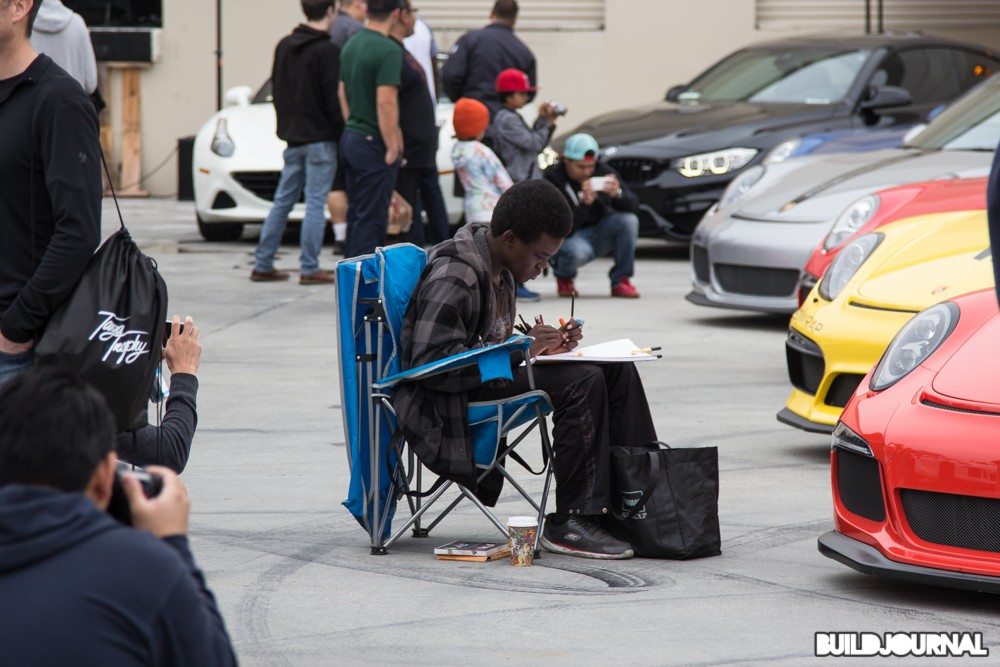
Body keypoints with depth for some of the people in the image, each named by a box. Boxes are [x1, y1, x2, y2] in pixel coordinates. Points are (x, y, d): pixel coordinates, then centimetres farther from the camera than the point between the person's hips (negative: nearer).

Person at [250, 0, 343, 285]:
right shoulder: (327, 51, -14)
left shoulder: (284, 46, 9)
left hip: (292, 137, 7)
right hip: (321, 138, -7)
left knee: (282, 201, 11)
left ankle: (262, 265, 11)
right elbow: (333, 98, -15)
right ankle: (310, 269, -2)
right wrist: (342, 131, -4)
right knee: (315, 203, -3)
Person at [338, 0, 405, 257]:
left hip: (350, 138, 9)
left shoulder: (352, 44, 10)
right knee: (371, 219, -5)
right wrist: (392, 148, -17)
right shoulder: (389, 50, -18)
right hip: (374, 144, -9)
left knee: (356, 214, 15)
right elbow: (385, 103, -23)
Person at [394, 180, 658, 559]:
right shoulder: (453, 278, -19)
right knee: (583, 382, -26)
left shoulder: (498, 268, 12)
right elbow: (429, 364, -26)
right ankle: (570, 522, -23)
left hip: (489, 380, 10)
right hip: (448, 403, -10)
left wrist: (546, 347, 0)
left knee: (616, 370, 1)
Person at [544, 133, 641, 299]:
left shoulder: (603, 171, -6)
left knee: (629, 220, -22)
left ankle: (621, 281, -11)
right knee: (576, 251, -39)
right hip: (568, 237, -5)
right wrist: (584, 203, -39)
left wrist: (617, 194, -29)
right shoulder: (553, 179, -19)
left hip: (597, 233, 5)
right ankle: (564, 278, -1)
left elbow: (633, 206, -8)